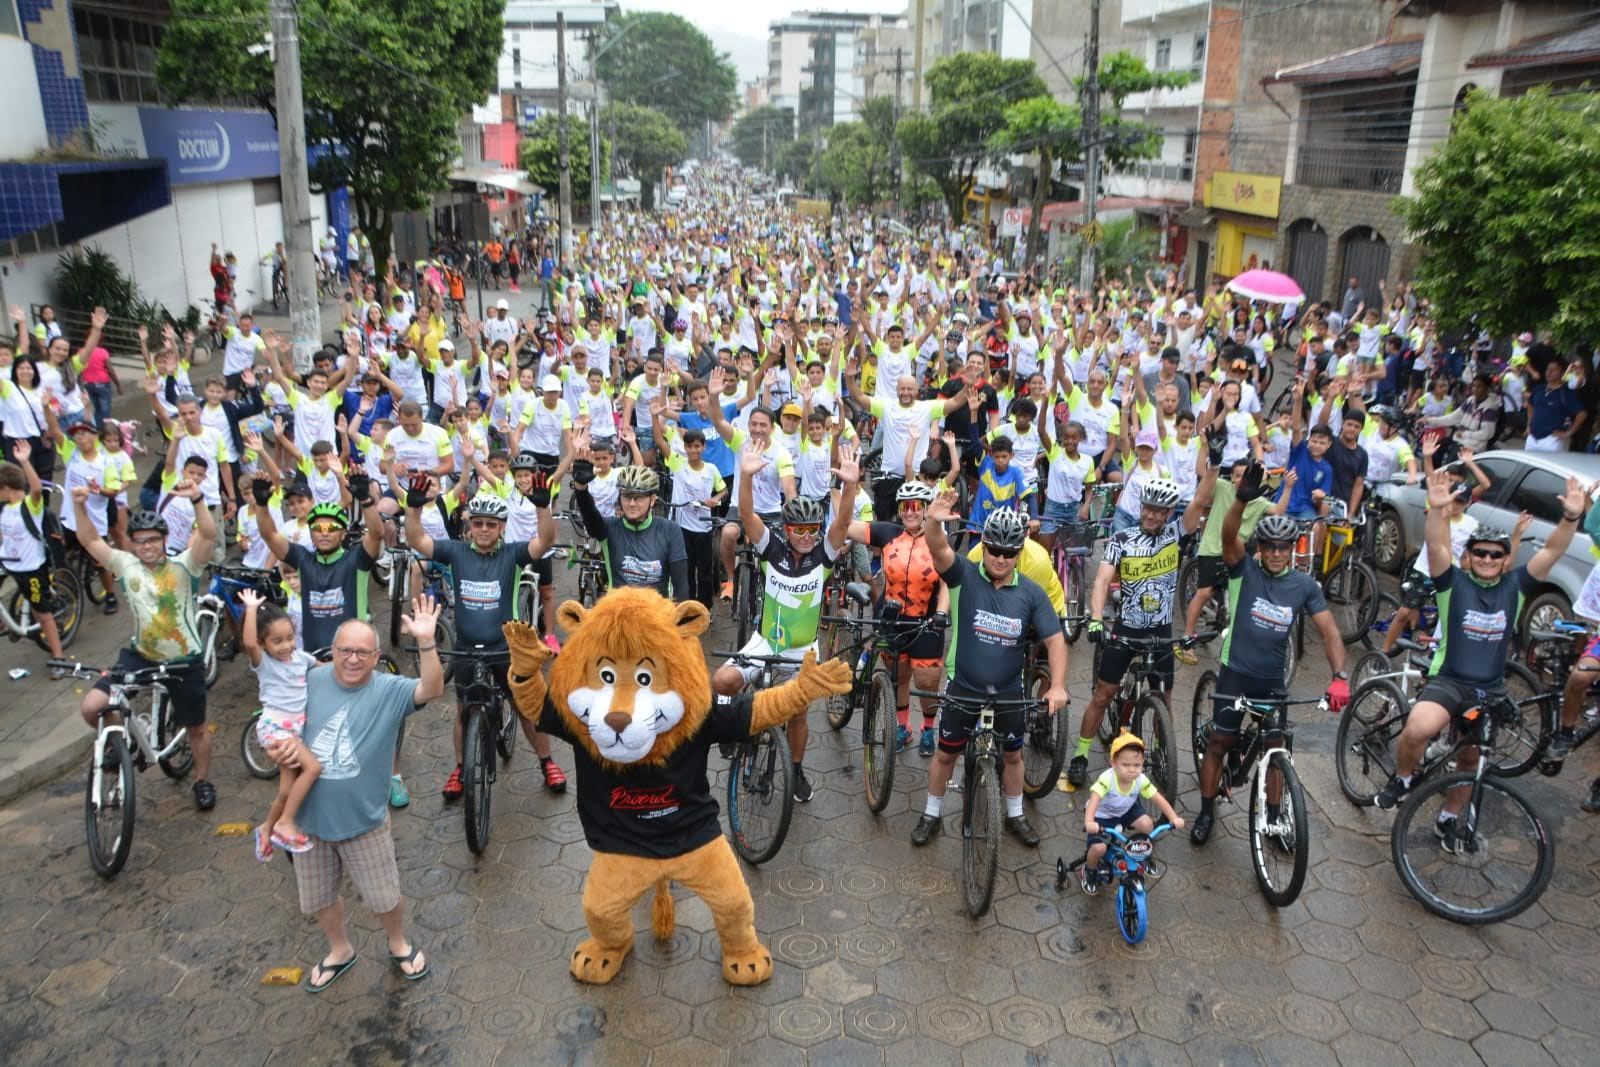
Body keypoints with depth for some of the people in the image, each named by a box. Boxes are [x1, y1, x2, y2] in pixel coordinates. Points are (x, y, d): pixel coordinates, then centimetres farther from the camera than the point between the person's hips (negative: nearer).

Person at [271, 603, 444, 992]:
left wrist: (426, 642, -48)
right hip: (311, 818, 3)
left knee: (384, 897, 12)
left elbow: (432, 689, -32)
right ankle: (340, 951, 48)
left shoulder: (389, 691, -14)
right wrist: (280, 747, -17)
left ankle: (399, 945, 42)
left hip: (364, 821, -3)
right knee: (317, 898, 21)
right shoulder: (311, 681, -7)